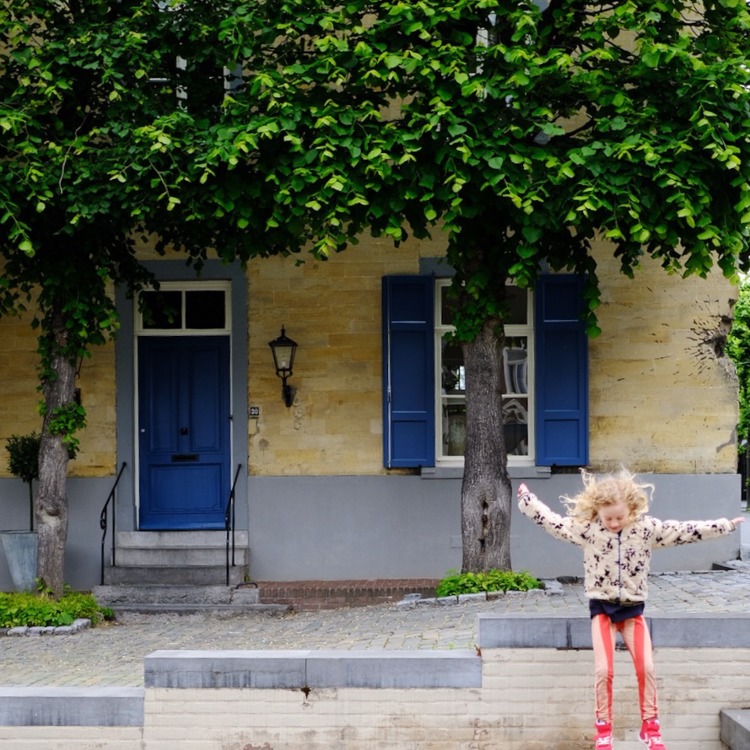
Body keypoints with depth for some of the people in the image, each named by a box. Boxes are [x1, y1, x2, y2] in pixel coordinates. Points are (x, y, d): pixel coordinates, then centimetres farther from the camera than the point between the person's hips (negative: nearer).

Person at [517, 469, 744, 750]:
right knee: (604, 670, -8)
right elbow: (551, 521, -7)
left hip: (632, 607, 1)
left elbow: (685, 530, -7)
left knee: (646, 668, -4)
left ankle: (650, 727, 12)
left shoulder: (647, 528, -8)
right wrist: (525, 498, -9)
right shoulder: (586, 528, -9)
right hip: (602, 607, -1)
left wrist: (726, 525, -7)